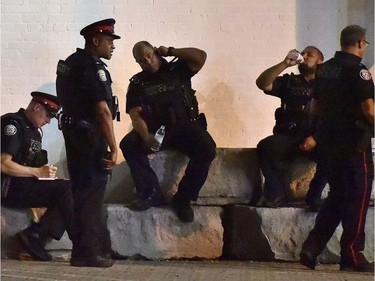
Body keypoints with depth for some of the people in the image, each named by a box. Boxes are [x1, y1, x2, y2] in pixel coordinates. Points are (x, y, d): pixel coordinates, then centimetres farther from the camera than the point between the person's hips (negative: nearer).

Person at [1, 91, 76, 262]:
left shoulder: (36, 130, 18)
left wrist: (44, 172, 0)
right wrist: (38, 172, -19)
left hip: (26, 186, 9)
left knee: (70, 192, -9)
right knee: (65, 189, -20)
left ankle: (34, 235, -17)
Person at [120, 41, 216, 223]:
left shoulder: (177, 69, 9)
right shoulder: (137, 83, 8)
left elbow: (201, 56, -6)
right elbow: (135, 116, -4)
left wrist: (170, 51, 0)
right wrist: (146, 136, -25)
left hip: (186, 127, -1)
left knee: (207, 149, -30)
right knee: (128, 144, -27)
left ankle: (183, 199, -18)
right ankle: (151, 193, -18)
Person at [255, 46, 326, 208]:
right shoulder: (290, 82, 17)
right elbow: (262, 83, 1)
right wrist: (285, 64, -6)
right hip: (288, 138, 2)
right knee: (265, 146, -28)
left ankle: (315, 196, -13)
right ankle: (276, 195, -17)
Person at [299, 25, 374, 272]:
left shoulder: (325, 69, 11)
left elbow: (315, 108, 17)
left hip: (330, 141, 8)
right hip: (354, 143, -7)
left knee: (337, 195, 15)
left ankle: (312, 248, 9)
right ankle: (352, 256, 5)